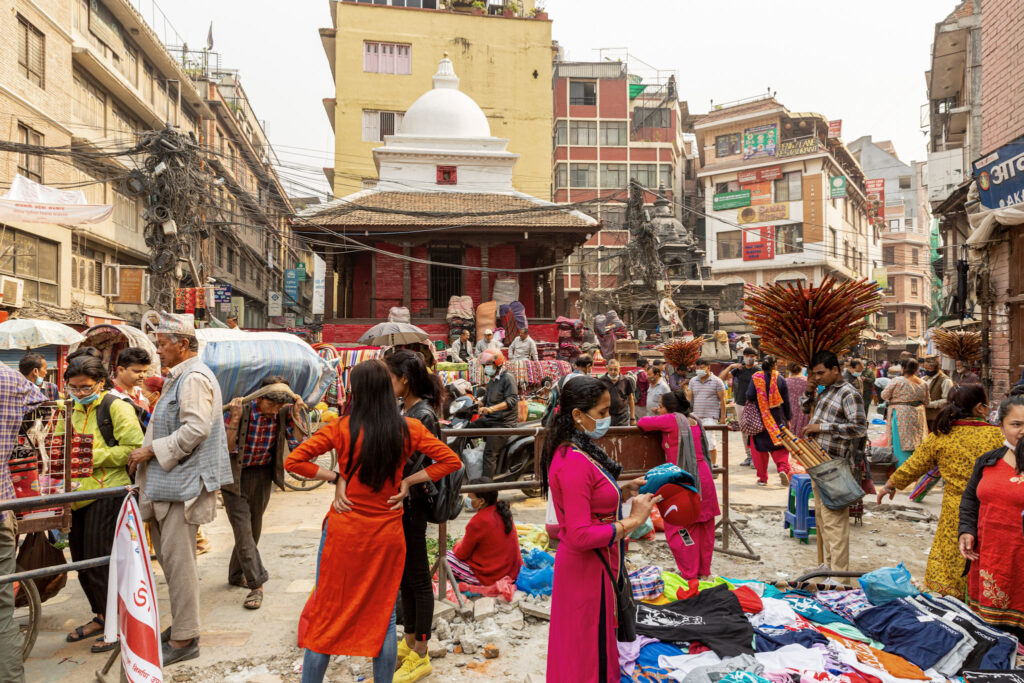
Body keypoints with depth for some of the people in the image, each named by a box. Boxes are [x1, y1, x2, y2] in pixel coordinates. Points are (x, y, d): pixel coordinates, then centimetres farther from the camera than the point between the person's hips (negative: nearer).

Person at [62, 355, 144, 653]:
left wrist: (94, 457, -19)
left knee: (100, 562, -5)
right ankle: (101, 616, 32)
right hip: (79, 493, 8)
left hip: (107, 493, -8)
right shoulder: (73, 410, 16)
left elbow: (135, 448, -16)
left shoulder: (116, 406, -8)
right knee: (82, 562, 15)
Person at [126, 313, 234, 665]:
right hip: (168, 481, 11)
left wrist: (151, 450, -17)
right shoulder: (179, 377, 19)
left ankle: (184, 639, 4)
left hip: (185, 482, -11)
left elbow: (195, 429, -24)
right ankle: (181, 623, 28)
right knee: (169, 554, 16)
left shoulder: (195, 378, -14)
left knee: (177, 557, -6)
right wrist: (146, 453, 17)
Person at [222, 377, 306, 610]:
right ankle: (256, 584, -2)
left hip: (263, 477, 4)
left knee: (254, 529, 14)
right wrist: (235, 419, -32)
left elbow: (298, 445, -13)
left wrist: (295, 414, -20)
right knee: (243, 530, -8)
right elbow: (226, 449, -21)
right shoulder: (239, 409, -20)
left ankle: (236, 575, 34)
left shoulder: (284, 413, -9)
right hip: (236, 476, -4)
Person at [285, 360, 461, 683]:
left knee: (326, 614, 12)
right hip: (387, 535, 2)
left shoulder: (342, 428, -11)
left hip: (344, 533, -1)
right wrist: (408, 481, -1)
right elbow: (451, 460, -2)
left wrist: (335, 477, -5)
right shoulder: (409, 429, -7)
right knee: (384, 616, 15)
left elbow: (293, 461, -12)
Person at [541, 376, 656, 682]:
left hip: (591, 566, 10)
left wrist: (624, 493, 2)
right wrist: (632, 522, -21)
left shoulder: (579, 451, 5)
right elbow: (581, 535, -28)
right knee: (590, 656, 7)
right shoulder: (574, 463, -26)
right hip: (587, 569, -10)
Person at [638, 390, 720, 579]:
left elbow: (642, 422, -7)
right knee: (704, 528, 14)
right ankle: (704, 572, 24)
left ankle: (690, 574, 6)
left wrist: (654, 419, 16)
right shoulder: (693, 421, 11)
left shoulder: (672, 420, -11)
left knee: (677, 529, 3)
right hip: (704, 477, 8)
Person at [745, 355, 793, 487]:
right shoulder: (780, 378, 0)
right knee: (779, 446, 12)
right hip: (777, 418, 1)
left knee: (759, 447, 8)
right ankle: (783, 468, -12)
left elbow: (749, 396, -14)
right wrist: (788, 418, 12)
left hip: (760, 417, -1)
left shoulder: (755, 378, -5)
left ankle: (762, 478, 10)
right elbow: (786, 401, 3)